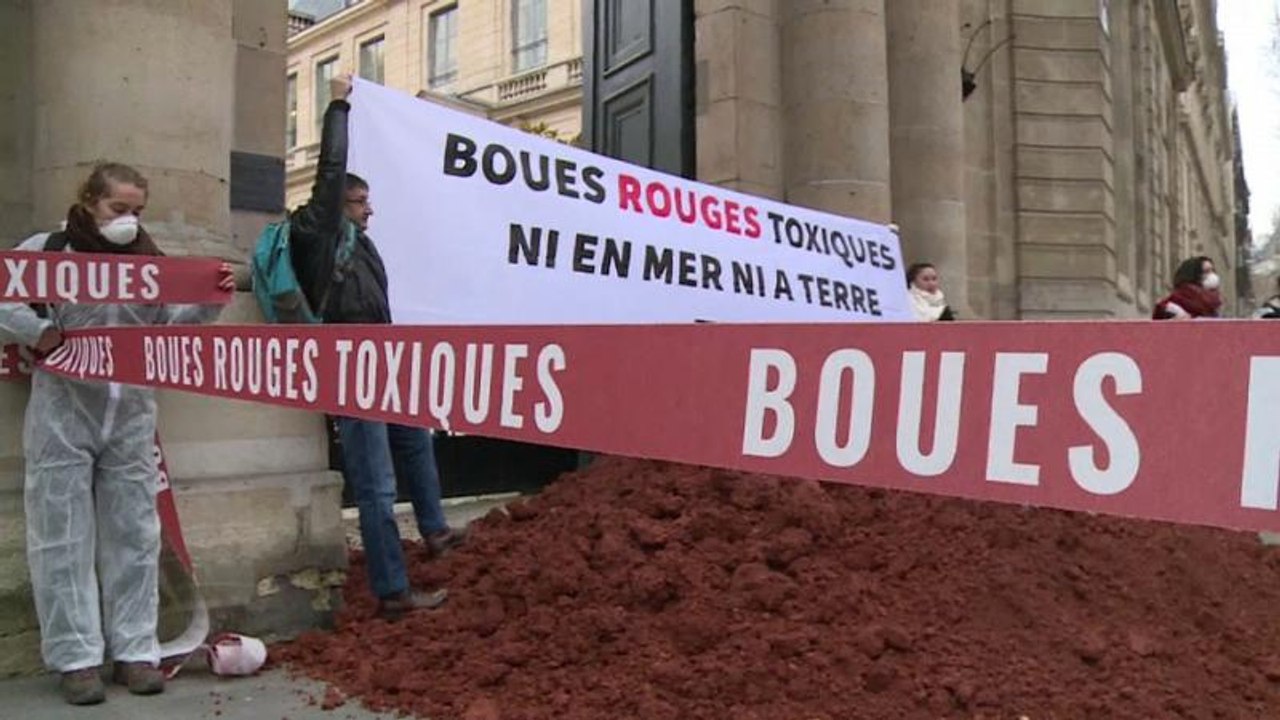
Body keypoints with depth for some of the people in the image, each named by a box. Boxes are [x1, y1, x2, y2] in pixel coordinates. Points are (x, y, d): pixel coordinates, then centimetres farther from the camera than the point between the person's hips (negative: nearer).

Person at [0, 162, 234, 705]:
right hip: (63, 414, -3)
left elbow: (174, 325, 6)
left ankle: (135, 650, 18)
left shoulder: (149, 259, 8)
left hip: (132, 416, 3)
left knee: (134, 535, 8)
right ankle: (76, 657, 14)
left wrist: (210, 300, -11)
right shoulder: (45, 250, -2)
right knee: (64, 537, 4)